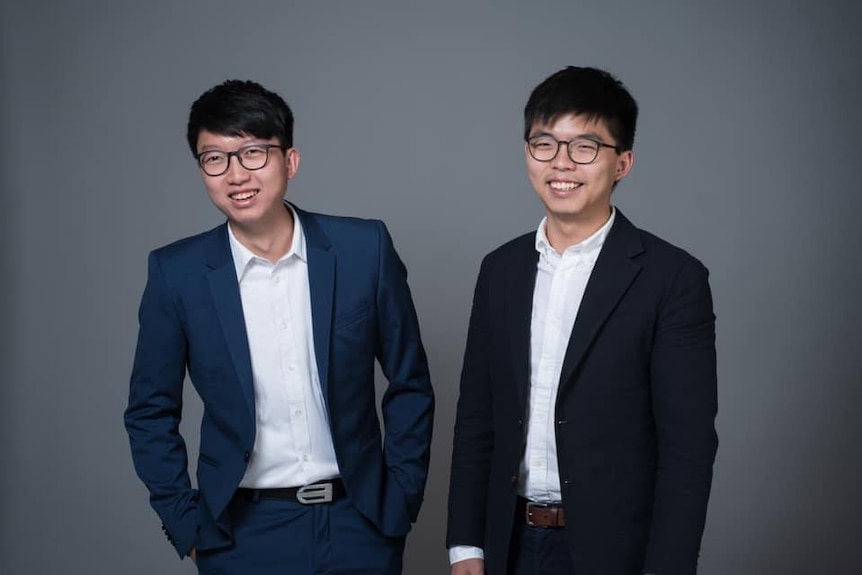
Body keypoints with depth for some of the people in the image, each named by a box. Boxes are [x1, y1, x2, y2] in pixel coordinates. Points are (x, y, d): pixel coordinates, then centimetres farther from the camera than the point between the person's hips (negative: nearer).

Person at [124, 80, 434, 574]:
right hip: (243, 534, 0)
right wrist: (188, 526, -1)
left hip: (359, 524, 1)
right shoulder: (177, 272, -5)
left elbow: (409, 384, 3)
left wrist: (400, 502, 1)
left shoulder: (365, 249, -5)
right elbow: (152, 413, 3)